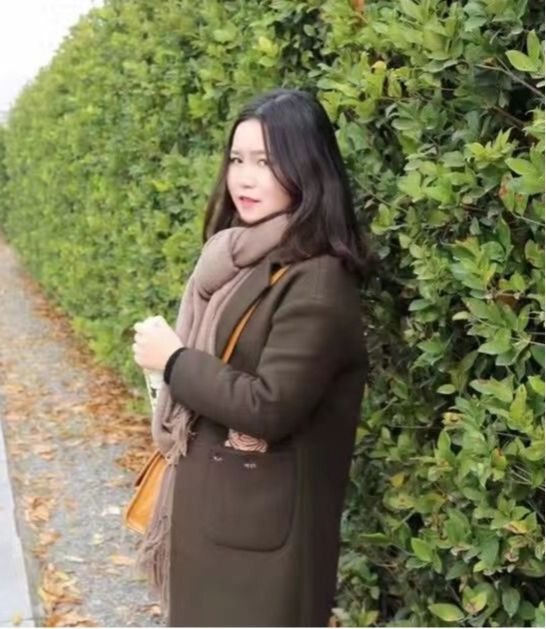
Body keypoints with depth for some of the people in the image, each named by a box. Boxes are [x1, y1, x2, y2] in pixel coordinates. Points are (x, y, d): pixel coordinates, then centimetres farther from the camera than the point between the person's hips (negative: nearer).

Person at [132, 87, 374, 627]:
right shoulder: (240, 258, 7)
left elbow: (269, 406, -24)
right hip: (209, 503, 9)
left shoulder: (317, 282, -21)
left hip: (264, 520, -8)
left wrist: (172, 360, -13)